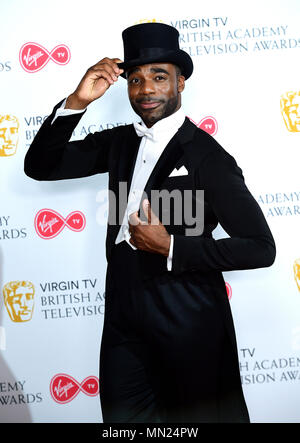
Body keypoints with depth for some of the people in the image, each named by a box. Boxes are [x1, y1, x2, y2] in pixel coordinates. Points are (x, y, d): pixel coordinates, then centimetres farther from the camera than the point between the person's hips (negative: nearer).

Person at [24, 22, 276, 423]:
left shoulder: (206, 156, -13)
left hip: (188, 329, -5)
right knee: (122, 418, 15)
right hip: (123, 321, 6)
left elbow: (261, 248, -15)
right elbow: (40, 167, 1)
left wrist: (170, 248, -19)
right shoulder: (119, 143, 6)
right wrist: (76, 103, -11)